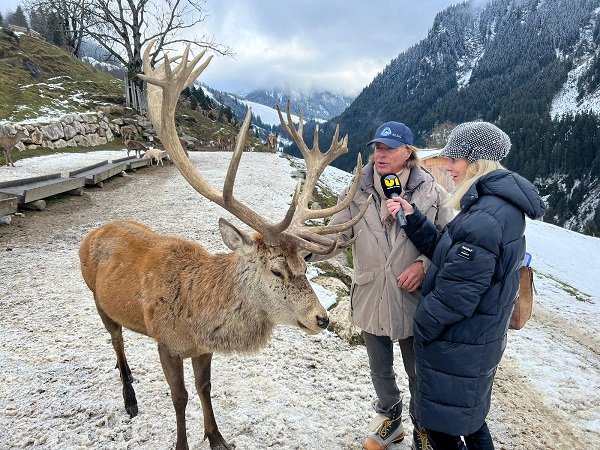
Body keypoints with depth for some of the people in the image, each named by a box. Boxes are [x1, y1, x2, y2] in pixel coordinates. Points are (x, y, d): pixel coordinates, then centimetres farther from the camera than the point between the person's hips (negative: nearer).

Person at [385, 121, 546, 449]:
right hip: (478, 337, 10)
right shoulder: (499, 205, 5)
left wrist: (421, 326, -12)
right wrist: (412, 217, -2)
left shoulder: (485, 217, -28)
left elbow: (456, 291, -28)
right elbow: (445, 251, 8)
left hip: (455, 343, -9)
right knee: (467, 412, 28)